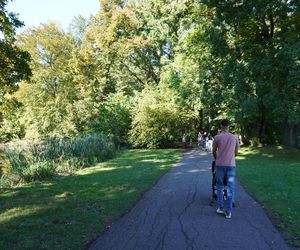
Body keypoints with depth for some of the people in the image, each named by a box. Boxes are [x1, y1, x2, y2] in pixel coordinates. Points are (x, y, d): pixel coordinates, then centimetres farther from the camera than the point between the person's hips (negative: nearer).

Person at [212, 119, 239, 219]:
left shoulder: (217, 137, -1)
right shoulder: (235, 137, 3)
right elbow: (236, 152, 12)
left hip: (220, 165, 0)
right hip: (231, 165, 0)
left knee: (219, 187, 15)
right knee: (230, 188, 5)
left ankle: (220, 208, 16)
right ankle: (228, 212, 5)